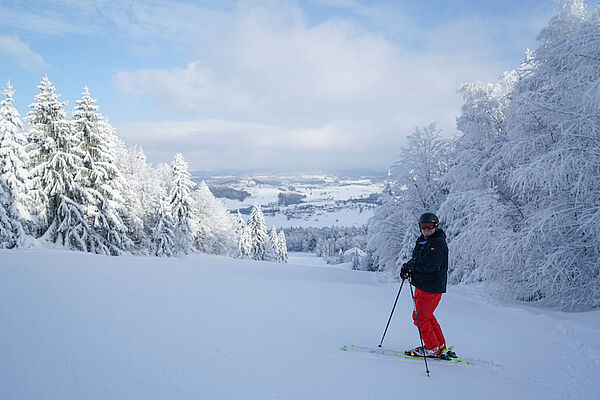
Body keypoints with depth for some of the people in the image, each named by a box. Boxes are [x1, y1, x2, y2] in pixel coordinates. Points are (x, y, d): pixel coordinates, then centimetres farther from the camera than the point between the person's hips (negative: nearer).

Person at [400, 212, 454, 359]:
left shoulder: (439, 243, -17)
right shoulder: (421, 241, 12)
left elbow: (427, 265, -28)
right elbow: (416, 261, 19)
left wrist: (409, 265, -15)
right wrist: (408, 270, -2)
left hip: (432, 287, -9)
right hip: (421, 285, 9)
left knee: (420, 317, -3)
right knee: (427, 316, 16)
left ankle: (432, 349, 12)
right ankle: (441, 347, 28)